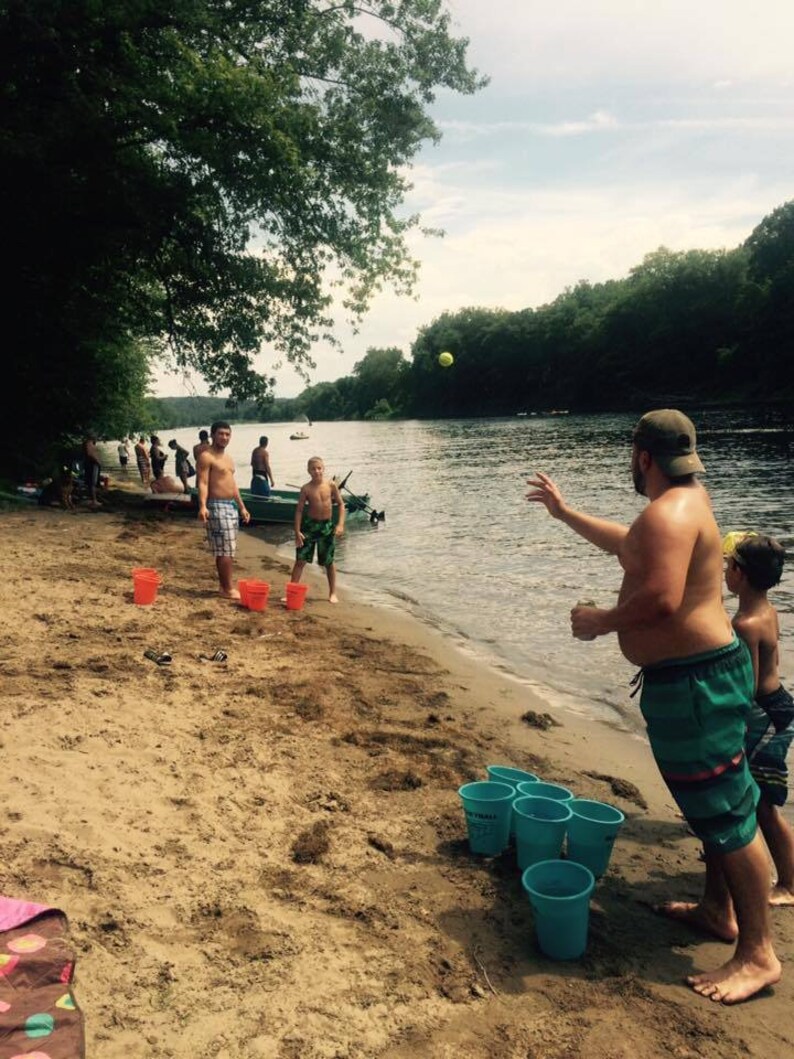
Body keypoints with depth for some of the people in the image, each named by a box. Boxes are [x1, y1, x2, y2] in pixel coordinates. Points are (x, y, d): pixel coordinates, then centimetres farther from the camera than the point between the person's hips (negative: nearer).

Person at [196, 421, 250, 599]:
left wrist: (242, 507, 23)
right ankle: (228, 589, -4)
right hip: (217, 506, -9)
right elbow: (202, 483, -19)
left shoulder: (228, 458, 18)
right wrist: (202, 506, -32)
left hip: (231, 505, 9)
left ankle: (224, 586, 20)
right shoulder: (206, 457, -10)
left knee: (226, 550, 13)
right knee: (226, 550, -9)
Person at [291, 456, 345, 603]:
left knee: (329, 562, 10)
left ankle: (332, 593, 22)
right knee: (301, 559, -2)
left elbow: (341, 504, 1)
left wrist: (340, 524, -10)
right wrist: (297, 532, -10)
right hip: (309, 525, -1)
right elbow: (299, 510, -5)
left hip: (327, 525, 1)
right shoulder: (306, 489, -7)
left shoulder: (331, 486, -4)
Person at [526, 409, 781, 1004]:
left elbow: (661, 598, -33)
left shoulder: (668, 513, -20)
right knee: (713, 804, 20)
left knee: (725, 811, -2)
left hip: (695, 681, -11)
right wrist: (564, 512, 33)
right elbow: (628, 546, 29)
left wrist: (602, 621, -16)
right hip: (695, 673, 11)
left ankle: (758, 953, 9)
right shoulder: (684, 501, 14)